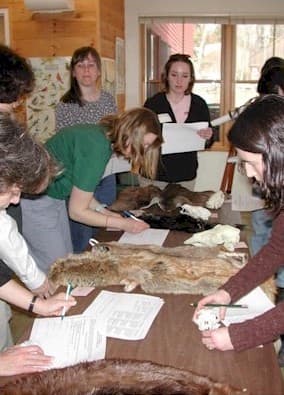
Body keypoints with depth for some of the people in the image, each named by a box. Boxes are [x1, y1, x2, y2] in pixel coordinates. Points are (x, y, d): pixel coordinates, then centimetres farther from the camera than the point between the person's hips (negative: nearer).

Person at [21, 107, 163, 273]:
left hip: (54, 195, 9)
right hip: (35, 201, -9)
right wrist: (123, 224, -12)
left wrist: (104, 211, 0)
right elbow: (77, 211, -20)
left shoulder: (101, 134, -1)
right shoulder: (96, 148, -27)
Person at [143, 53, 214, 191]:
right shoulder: (153, 103, -7)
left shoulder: (199, 104, 1)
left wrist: (207, 137, -13)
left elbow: (207, 144, 8)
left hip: (187, 177, 2)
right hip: (154, 176, -2)